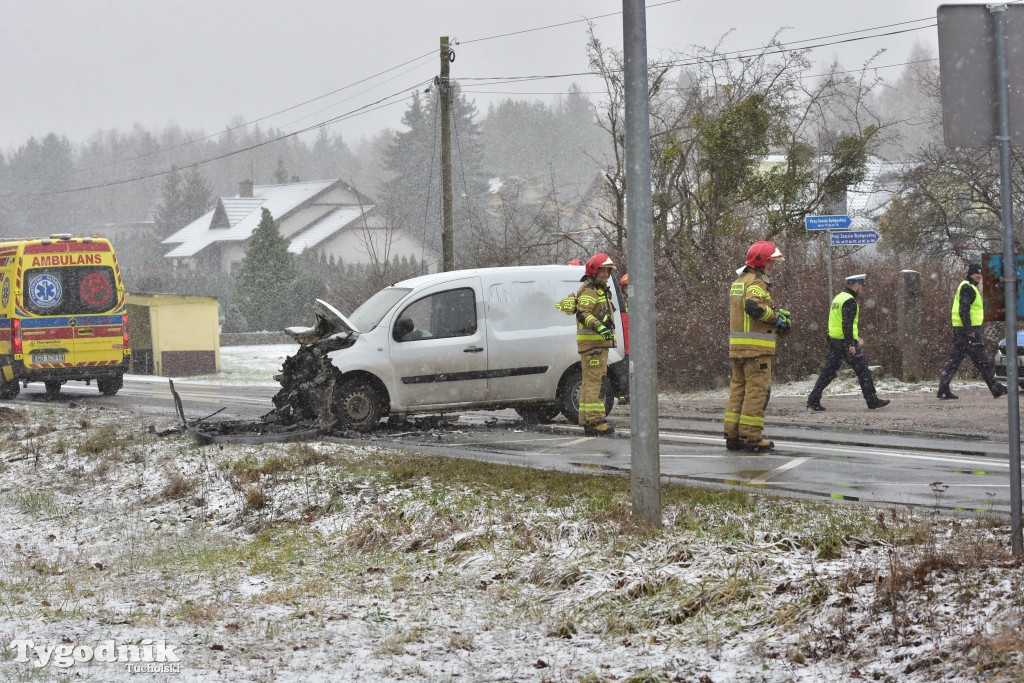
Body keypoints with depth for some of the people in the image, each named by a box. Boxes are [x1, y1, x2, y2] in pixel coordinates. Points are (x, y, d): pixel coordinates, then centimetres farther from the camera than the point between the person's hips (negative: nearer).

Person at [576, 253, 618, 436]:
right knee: (596, 381, -15)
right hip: (591, 341, -11)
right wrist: (598, 327, -41)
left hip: (599, 341, 11)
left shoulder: (601, 290, 22)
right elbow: (583, 313, -26)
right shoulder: (588, 290, -12)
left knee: (590, 382, 13)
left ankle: (586, 420, 18)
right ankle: (595, 421, -20)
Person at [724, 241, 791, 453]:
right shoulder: (755, 282, -10)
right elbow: (754, 306, -28)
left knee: (738, 388, 13)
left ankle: (732, 435, 14)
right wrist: (777, 318, -14)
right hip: (756, 347, -9)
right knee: (757, 390, -6)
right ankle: (751, 437, -7)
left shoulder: (738, 282, 21)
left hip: (737, 346, 9)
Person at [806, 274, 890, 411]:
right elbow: (847, 323, -22)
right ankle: (872, 400, 6)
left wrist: (856, 337, 30)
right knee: (862, 370, 1)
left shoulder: (838, 298, 18)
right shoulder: (850, 301, -13)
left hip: (833, 340, 9)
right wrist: (850, 344, -23)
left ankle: (813, 400, 0)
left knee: (829, 371, 7)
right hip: (845, 342, -9)